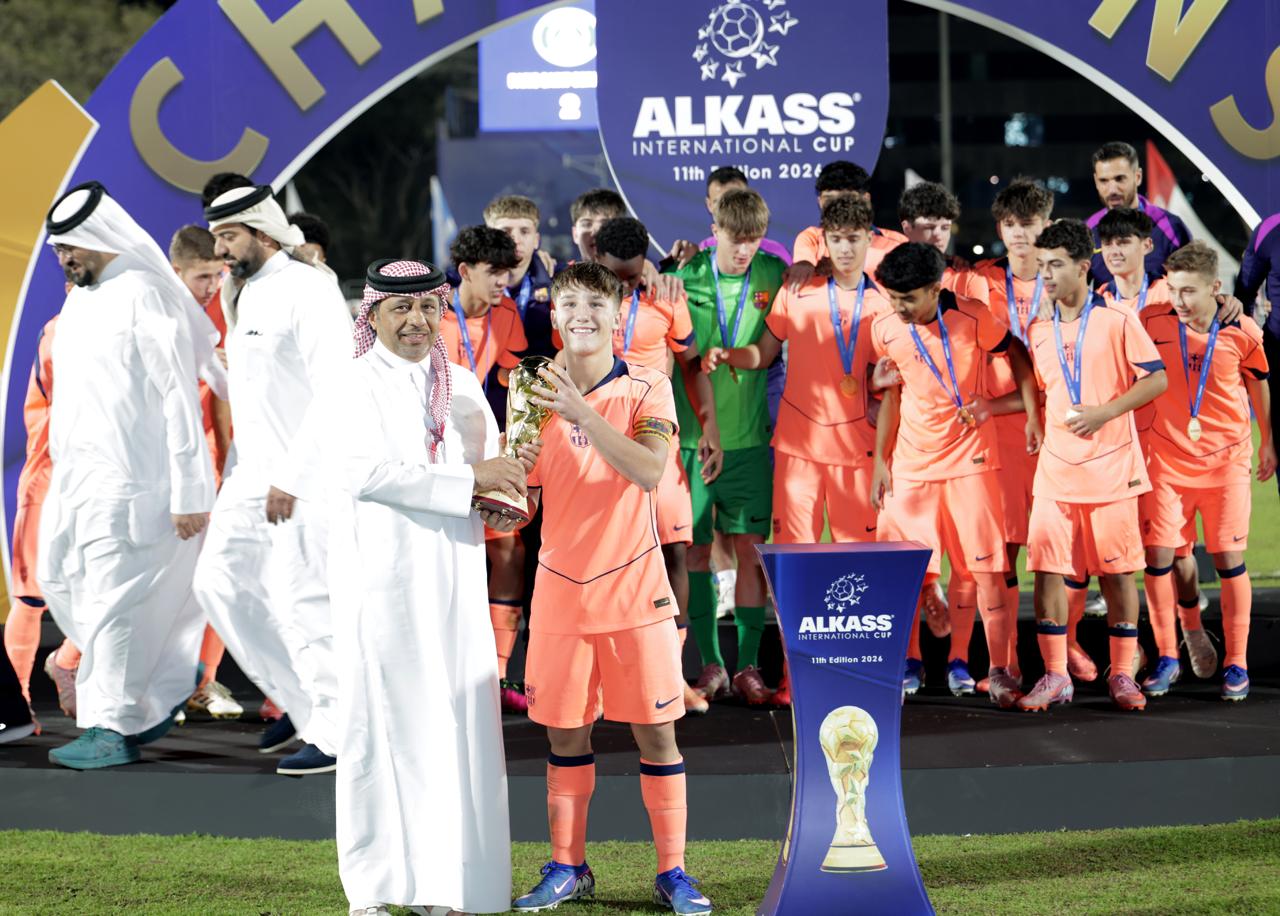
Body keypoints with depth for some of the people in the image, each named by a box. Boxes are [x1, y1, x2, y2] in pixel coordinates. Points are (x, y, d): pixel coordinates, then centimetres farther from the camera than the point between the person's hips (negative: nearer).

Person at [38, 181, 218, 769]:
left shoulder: (143, 296, -12)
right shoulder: (79, 302, 15)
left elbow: (180, 396, -15)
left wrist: (190, 493, -17)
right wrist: (59, 471, 19)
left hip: (130, 480, -9)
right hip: (75, 478, 9)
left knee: (115, 599, -6)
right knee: (60, 580, 11)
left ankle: (113, 730, 1)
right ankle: (167, 679, 22)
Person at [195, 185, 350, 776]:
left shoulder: (307, 290, -13)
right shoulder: (247, 295, 15)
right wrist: (238, 466, 17)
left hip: (303, 479, -9)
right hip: (254, 473, 9)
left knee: (300, 599, -8)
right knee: (221, 583, 8)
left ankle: (336, 733, 2)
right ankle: (301, 700, 19)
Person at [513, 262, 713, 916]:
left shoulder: (646, 390, -3)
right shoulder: (538, 394, 5)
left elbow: (649, 471, -21)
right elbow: (523, 499, 7)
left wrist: (578, 410, -27)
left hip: (634, 589, -2)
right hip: (560, 591, 2)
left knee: (655, 731, 1)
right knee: (564, 733, 7)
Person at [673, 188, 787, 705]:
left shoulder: (773, 276, 0)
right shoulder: (685, 277, -3)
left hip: (749, 434, 1)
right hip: (691, 434, 0)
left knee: (751, 546, 0)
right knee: (695, 549, 2)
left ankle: (748, 665, 7)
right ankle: (711, 665, 11)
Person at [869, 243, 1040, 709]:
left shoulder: (973, 318, -13)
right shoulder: (885, 329, -4)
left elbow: (1017, 354, 3)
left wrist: (1032, 414, -4)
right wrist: (880, 458, 8)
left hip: (969, 456, -3)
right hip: (911, 460, 3)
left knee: (987, 566, -3)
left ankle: (999, 670, 2)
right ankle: (908, 661, 19)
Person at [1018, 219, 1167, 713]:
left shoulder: (1117, 321, -5)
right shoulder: (1038, 331, 10)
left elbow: (1156, 379, -6)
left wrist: (1105, 412, -16)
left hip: (1111, 465, -4)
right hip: (1056, 466, 4)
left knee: (1116, 569, 2)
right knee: (1047, 567, -2)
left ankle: (1122, 674, 12)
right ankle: (1054, 676, 5)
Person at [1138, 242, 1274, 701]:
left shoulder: (1242, 332, -7)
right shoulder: (1151, 321, -8)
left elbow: (1257, 383, 11)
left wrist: (1267, 440, 20)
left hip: (1225, 459, -1)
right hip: (1165, 458, 1)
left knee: (1230, 559, 1)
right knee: (1157, 555, -3)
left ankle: (1236, 664, 10)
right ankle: (1166, 659, 11)